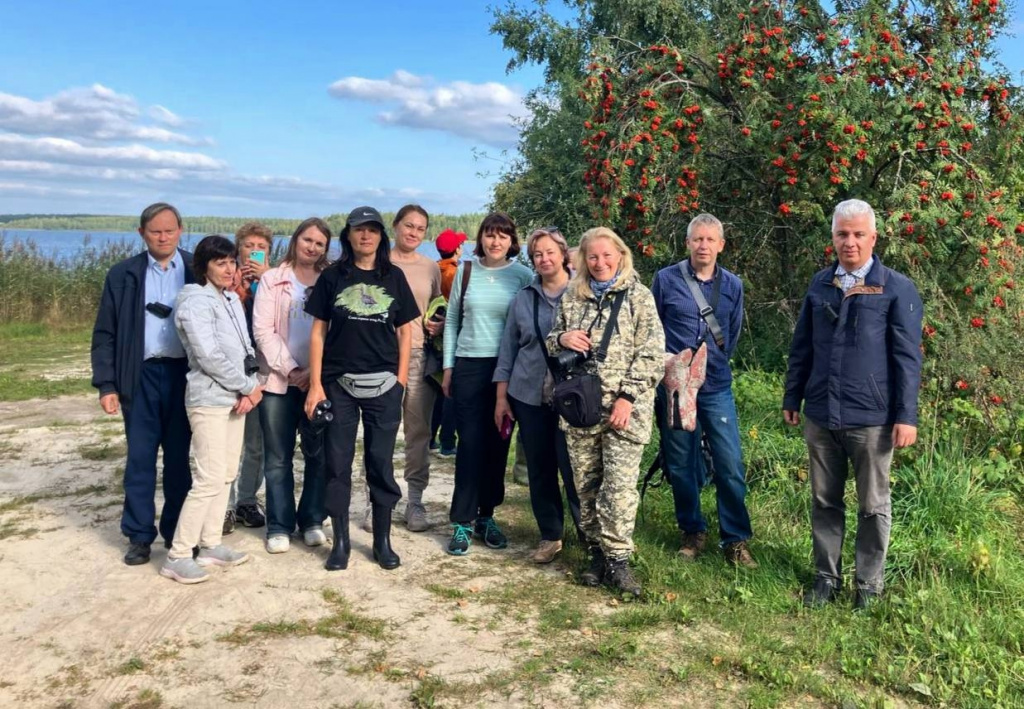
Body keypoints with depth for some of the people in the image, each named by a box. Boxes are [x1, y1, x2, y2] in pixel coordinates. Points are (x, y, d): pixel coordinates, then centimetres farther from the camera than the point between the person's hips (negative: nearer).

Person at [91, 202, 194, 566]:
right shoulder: (123, 275, 5)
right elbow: (105, 334, 5)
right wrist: (106, 384, -2)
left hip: (185, 374, -1)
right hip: (141, 376, 1)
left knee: (180, 457, 8)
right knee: (140, 458, 6)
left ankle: (178, 532, 19)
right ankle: (139, 535, 16)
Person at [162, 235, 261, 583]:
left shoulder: (232, 300, 13)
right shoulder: (195, 302, -12)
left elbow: (245, 348, 10)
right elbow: (209, 355, -19)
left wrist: (249, 389, -6)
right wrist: (248, 386, -12)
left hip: (236, 398, 9)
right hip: (210, 399, -9)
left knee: (226, 475, 11)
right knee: (210, 479, -11)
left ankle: (210, 546, 21)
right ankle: (177, 557, -3)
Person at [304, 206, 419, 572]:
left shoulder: (394, 277, 5)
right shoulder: (332, 277, 3)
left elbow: (405, 330, 8)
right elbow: (318, 331, 2)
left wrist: (401, 379, 0)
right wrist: (315, 385, -3)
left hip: (383, 384, 0)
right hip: (339, 383, 0)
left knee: (381, 462, 6)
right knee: (337, 463, 4)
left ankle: (382, 541, 18)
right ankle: (341, 541, 16)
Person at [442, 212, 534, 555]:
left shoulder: (523, 275, 0)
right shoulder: (466, 271, 4)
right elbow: (451, 321, 8)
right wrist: (448, 367, 5)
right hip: (469, 366, 0)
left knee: (497, 444, 7)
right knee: (470, 443, -2)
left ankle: (486, 515, 21)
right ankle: (461, 521, 7)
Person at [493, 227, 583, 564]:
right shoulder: (522, 299, 8)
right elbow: (508, 351, 10)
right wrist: (501, 398, 8)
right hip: (529, 397, 3)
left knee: (573, 467, -4)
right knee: (539, 469, 9)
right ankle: (550, 536, 24)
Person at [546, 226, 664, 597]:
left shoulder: (638, 296, 0)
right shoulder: (572, 297, 12)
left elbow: (651, 353, -6)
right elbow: (551, 343, 19)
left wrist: (628, 396, -13)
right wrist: (562, 338, -5)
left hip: (624, 407, -4)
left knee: (620, 485, -9)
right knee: (586, 484, 8)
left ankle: (617, 558, 2)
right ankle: (597, 552, 20)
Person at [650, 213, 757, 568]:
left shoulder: (732, 285, 6)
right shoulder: (665, 279, -2)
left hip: (716, 387, 1)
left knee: (730, 465, -3)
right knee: (680, 464, 7)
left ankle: (735, 539, 10)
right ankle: (693, 532, 24)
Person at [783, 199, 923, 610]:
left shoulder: (896, 289, -3)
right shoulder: (819, 284, 9)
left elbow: (907, 357, -5)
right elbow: (801, 347, 14)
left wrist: (906, 415, -9)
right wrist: (792, 398, 14)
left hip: (871, 419, -4)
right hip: (820, 416, 4)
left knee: (873, 506, 9)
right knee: (824, 502, 13)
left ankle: (869, 585, 23)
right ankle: (826, 578, 27)